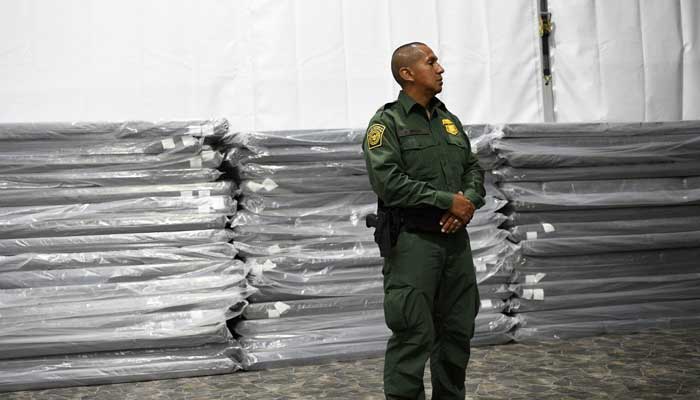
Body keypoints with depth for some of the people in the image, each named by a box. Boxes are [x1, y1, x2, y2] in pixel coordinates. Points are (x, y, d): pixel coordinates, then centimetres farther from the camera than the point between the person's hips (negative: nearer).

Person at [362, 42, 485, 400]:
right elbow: (388, 182, -16)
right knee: (413, 334, -5)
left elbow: (473, 168, 17)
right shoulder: (387, 122, -5)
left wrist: (469, 201, -5)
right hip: (412, 240, -7)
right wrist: (448, 201, -15)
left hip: (455, 238, 7)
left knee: (459, 330, 13)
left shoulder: (449, 120, 17)